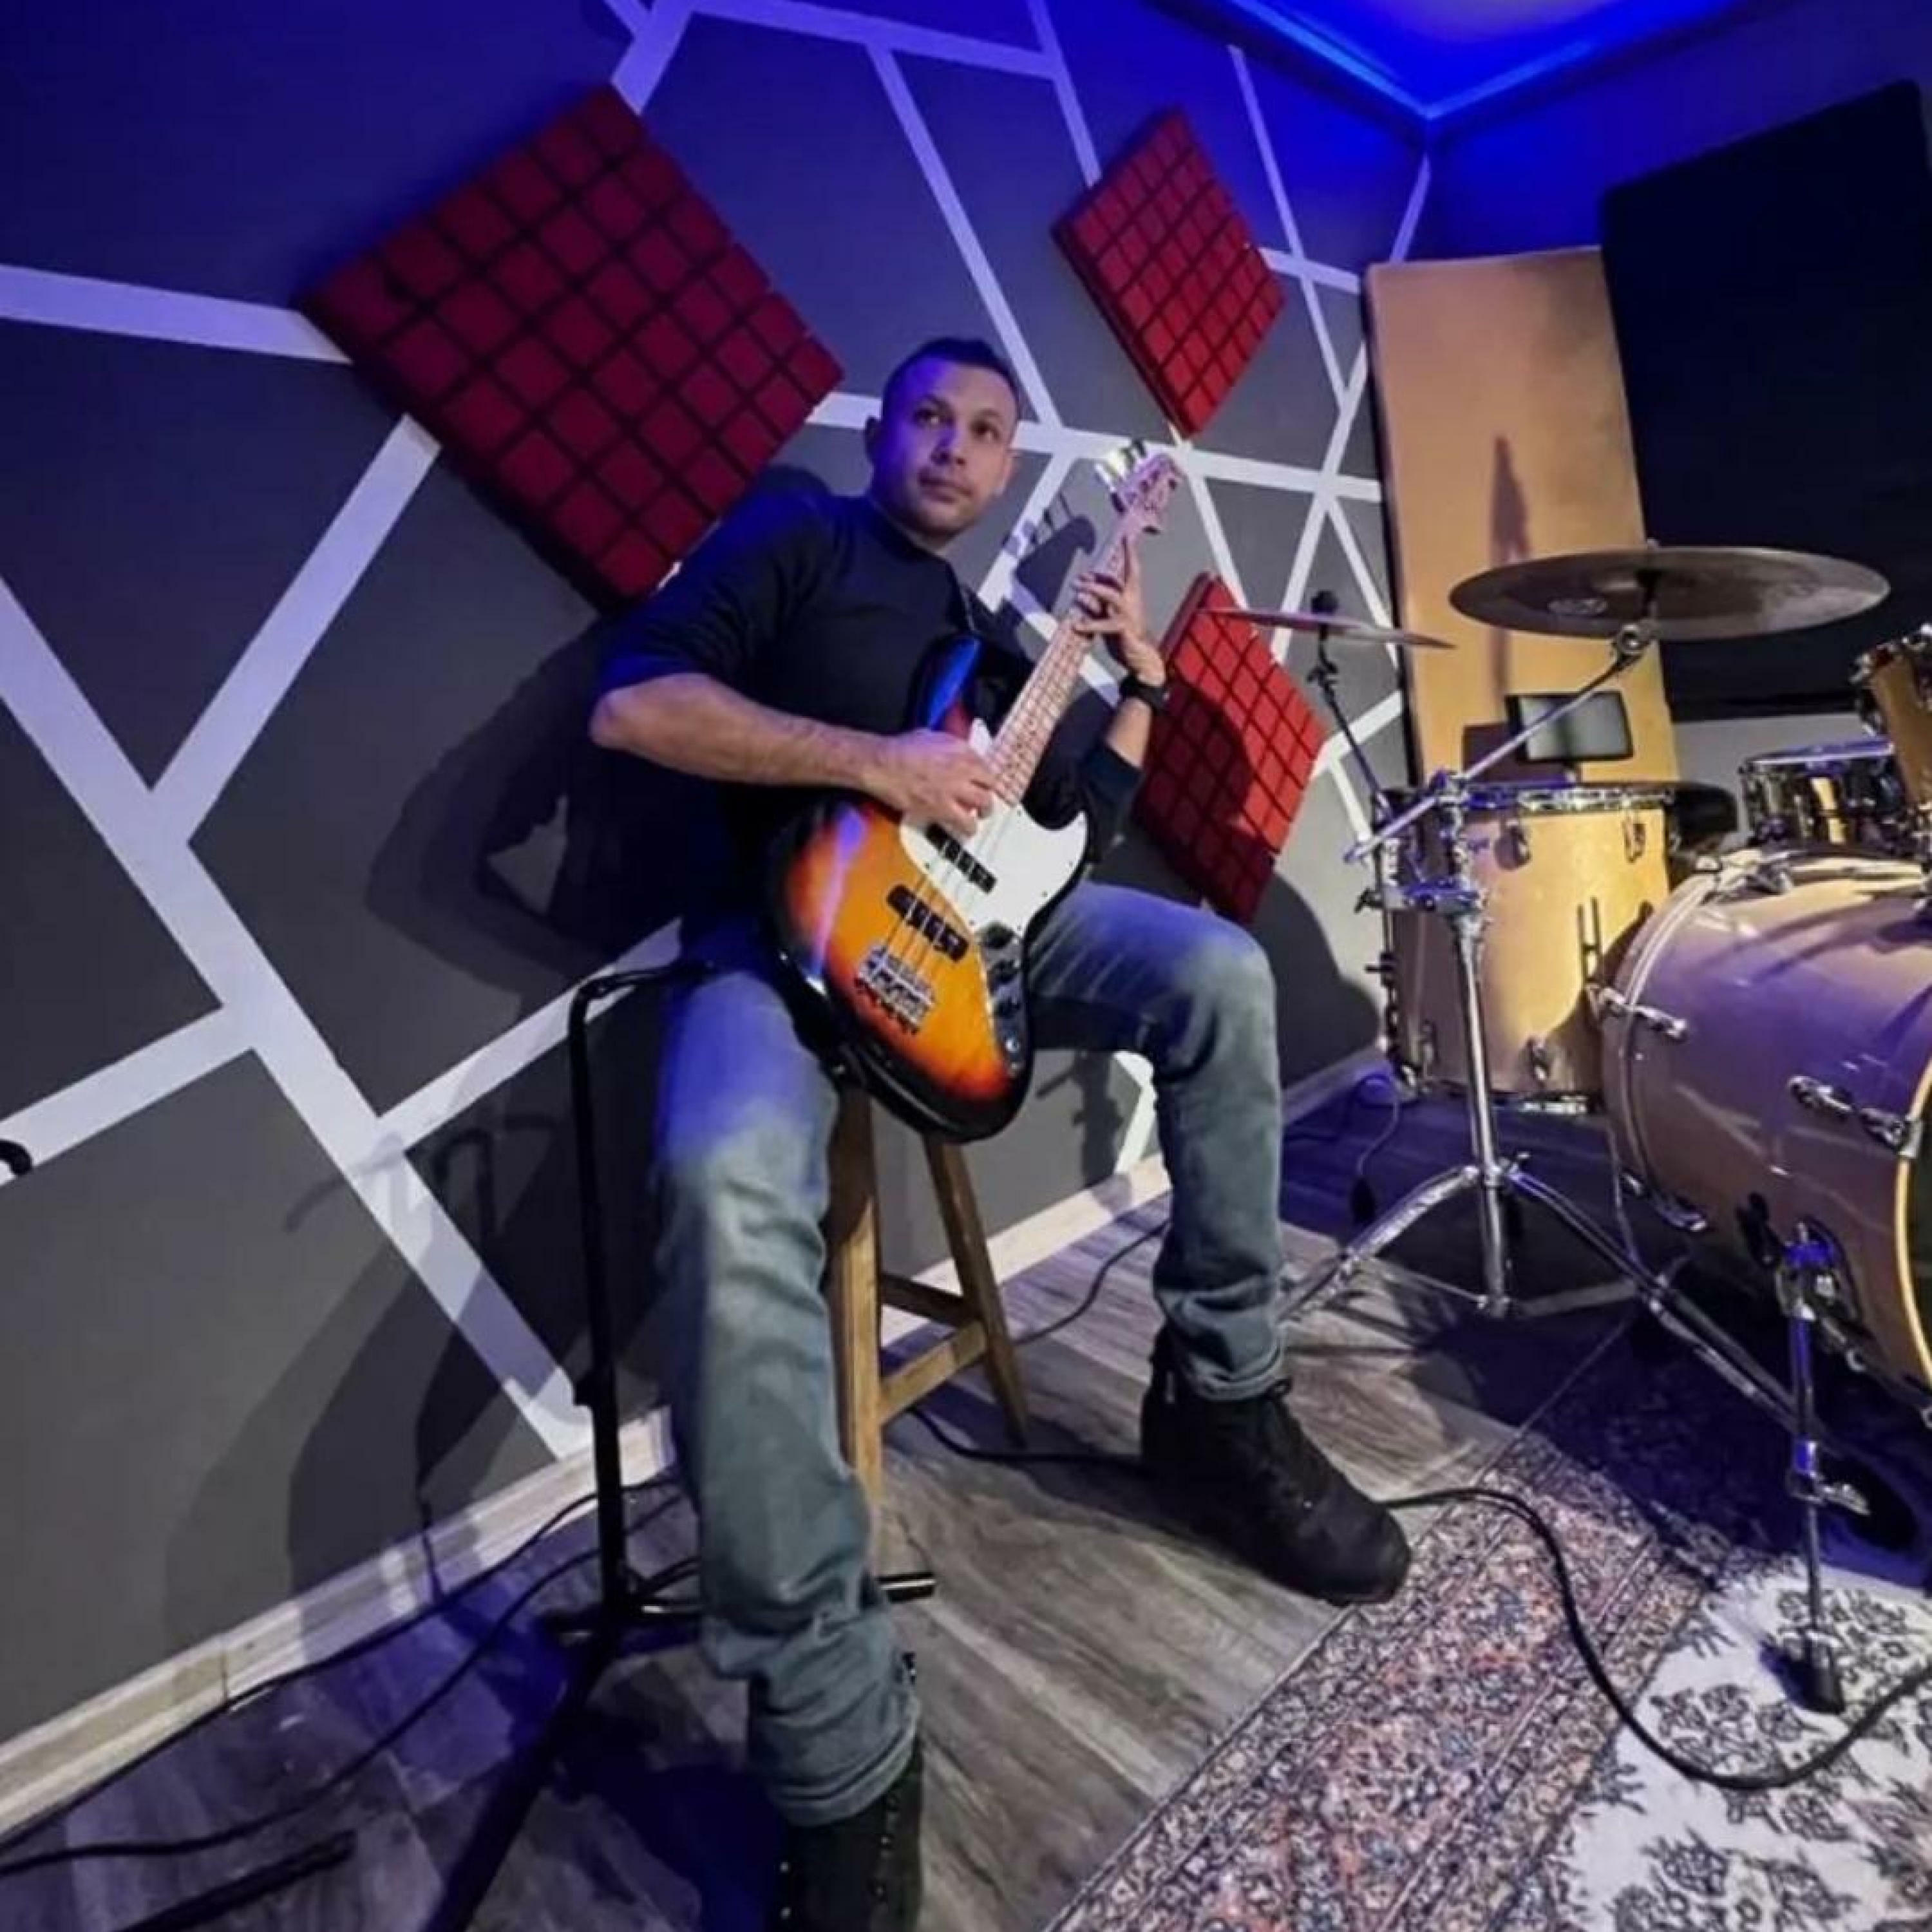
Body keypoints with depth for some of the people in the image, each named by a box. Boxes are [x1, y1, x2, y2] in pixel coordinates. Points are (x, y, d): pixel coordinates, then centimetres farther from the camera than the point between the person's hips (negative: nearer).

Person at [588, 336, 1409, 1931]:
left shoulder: (1004, 620, 26)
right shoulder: (792, 540, 8)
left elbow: (1080, 817, 23)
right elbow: (631, 702, -9)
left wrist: (1139, 681, 10)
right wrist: (872, 760, -15)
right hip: (801, 924, -5)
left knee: (1220, 972, -19)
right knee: (730, 1188, -37)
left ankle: (1221, 1400, -2)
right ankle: (837, 1752, -23)